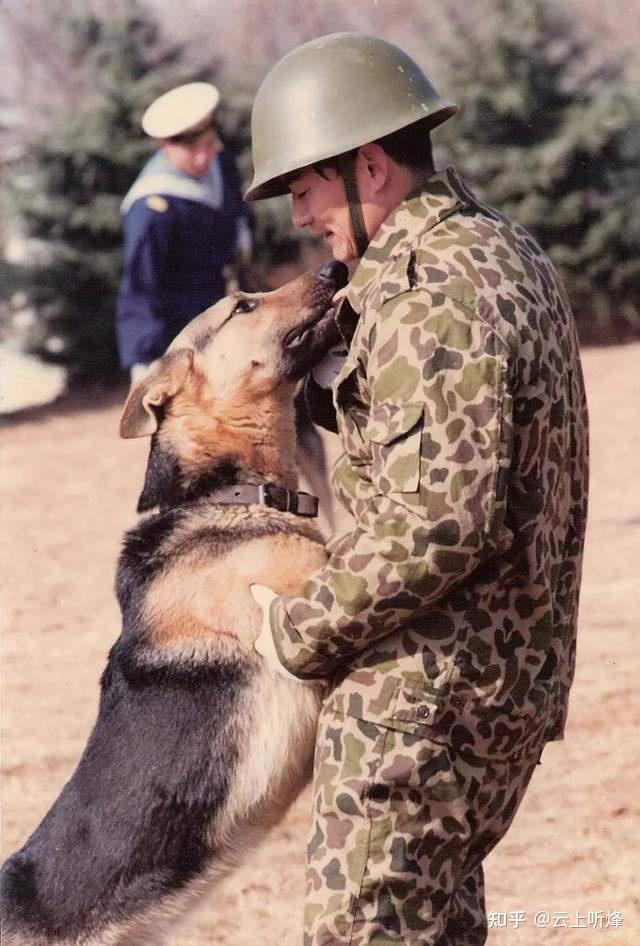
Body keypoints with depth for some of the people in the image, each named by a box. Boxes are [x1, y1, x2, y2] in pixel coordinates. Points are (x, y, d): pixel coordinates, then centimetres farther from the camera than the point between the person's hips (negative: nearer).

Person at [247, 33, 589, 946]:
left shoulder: (432, 294, -21)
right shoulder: (507, 253, 12)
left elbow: (436, 521, -26)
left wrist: (300, 631, -14)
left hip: (424, 692, -10)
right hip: (513, 670, 10)